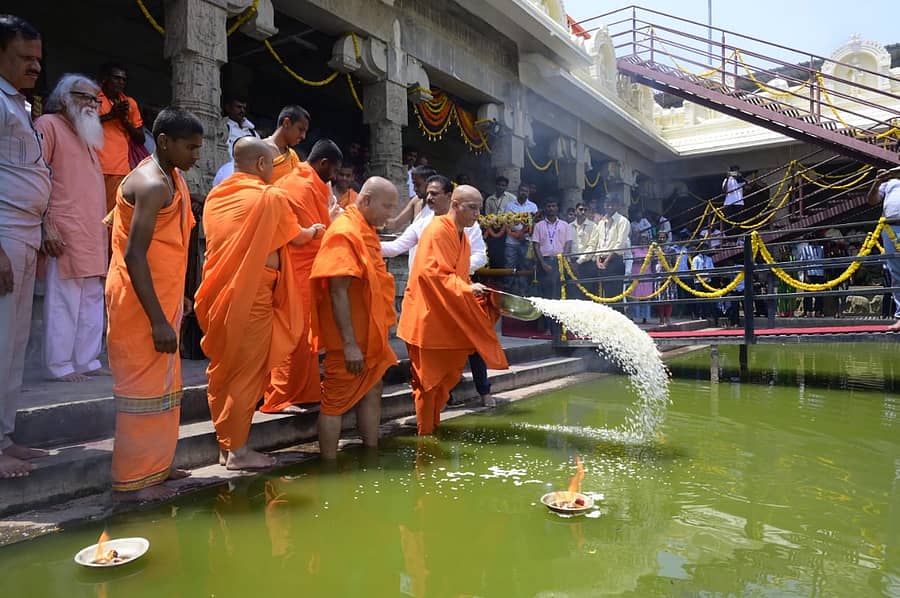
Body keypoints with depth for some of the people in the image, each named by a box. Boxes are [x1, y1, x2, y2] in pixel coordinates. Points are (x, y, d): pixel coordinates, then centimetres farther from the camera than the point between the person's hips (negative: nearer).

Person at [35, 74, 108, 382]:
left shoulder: (86, 136, 25)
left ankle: (88, 361, 15)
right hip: (66, 234, -8)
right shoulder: (48, 125, 0)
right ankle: (60, 365, 1)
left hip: (93, 235, 8)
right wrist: (47, 225, -16)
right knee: (64, 303, -6)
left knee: (92, 302, 8)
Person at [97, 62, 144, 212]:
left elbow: (140, 139, 18)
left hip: (121, 170, 3)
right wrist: (109, 115, -9)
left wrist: (126, 121, 3)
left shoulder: (130, 103, 19)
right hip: (95, 167, -3)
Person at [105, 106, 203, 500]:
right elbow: (134, 255, -23)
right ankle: (134, 481, 8)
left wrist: (176, 298, 21)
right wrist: (158, 319, -25)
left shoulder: (170, 178, 14)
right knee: (144, 387, -3)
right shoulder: (152, 184, -17)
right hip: (141, 301, -10)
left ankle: (155, 465, 27)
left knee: (161, 385, 15)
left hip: (161, 296, 10)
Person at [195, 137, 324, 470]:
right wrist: (315, 230, 26)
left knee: (221, 370, 13)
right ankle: (238, 451, 8)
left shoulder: (215, 196, 11)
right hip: (251, 297, -7)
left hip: (218, 294, 7)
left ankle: (224, 445, 22)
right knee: (247, 373, 1)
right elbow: (295, 238, 4)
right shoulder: (271, 197, -9)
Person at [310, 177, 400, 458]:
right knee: (336, 402, 0)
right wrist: (349, 344, -23)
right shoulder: (345, 232, -17)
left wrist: (379, 333, 18)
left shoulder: (366, 231, 12)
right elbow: (338, 292, -22)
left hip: (370, 335, 10)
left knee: (371, 393, 16)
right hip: (351, 341, -10)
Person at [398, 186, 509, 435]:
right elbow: (429, 272, -25)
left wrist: (474, 290, 2)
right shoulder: (437, 231, -14)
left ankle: (433, 424, 27)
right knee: (429, 378, 1)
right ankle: (425, 432, 15)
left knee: (448, 375, 13)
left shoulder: (462, 237, 14)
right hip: (428, 316, -9)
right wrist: (467, 288, -28)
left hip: (450, 317, 9)